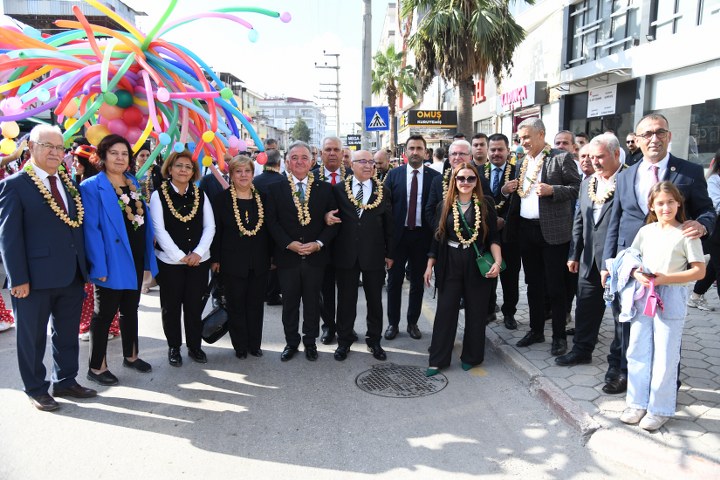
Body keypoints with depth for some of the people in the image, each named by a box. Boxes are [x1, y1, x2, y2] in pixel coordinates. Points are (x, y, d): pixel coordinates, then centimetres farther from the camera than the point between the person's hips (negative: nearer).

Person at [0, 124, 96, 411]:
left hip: (71, 276, 6)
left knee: (68, 334, 17)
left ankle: (65, 381, 33)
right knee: (32, 336, 10)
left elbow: (77, 226, 10)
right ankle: (36, 390, 26)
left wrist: (84, 266, 5)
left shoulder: (68, 183, 11)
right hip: (35, 277, -6)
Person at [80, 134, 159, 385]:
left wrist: (148, 255, 9)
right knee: (104, 313, 5)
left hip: (135, 258, 7)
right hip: (111, 260, -7)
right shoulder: (92, 186, -11)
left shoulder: (134, 183, 10)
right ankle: (96, 366, 19)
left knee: (130, 309, 18)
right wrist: (99, 265, -21)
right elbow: (90, 228, -16)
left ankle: (130, 355, 34)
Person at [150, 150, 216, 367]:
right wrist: (180, 256, -13)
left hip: (199, 260, 2)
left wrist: (198, 252, -10)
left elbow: (210, 226, 3)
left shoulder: (200, 195, 8)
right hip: (170, 261, -2)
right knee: (171, 306, 7)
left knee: (195, 305, 8)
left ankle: (194, 346, 21)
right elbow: (159, 230, -8)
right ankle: (174, 347, 22)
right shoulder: (158, 195, -2)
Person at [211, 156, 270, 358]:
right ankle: (240, 346, 20)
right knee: (236, 305, 7)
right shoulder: (223, 199, -3)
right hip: (233, 262, -2)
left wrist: (271, 256, 6)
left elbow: (269, 229, 8)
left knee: (256, 304, 10)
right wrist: (215, 259, -4)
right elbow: (216, 231, -2)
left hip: (259, 262, 2)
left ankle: (255, 344, 23)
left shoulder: (262, 198, 4)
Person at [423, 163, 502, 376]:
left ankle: (471, 356, 24)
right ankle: (437, 359, 10)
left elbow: (493, 238, 0)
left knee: (476, 312, 8)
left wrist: (498, 261, -16)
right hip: (449, 266, 1)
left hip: (477, 266, 0)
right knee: (445, 312, 2)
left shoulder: (485, 207, 2)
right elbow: (437, 238, 7)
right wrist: (429, 266, 4)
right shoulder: (444, 206, 5)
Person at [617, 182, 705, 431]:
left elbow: (699, 271, -7)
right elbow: (630, 259, 13)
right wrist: (637, 274, -7)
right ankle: (638, 403, 22)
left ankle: (660, 409, 17)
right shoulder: (645, 231, 7)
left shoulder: (686, 234, -5)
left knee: (665, 356, 3)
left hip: (671, 300, -4)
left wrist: (666, 278, -17)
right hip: (643, 297, 4)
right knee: (637, 352, 9)